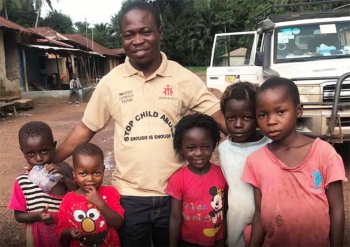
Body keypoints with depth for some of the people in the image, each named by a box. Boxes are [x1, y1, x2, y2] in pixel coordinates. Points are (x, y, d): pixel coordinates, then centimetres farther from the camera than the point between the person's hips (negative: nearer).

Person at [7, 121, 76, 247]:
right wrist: (37, 216, -22)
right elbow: (19, 215, -4)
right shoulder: (22, 181, -11)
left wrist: (64, 179, -24)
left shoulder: (63, 169, -10)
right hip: (39, 236, 0)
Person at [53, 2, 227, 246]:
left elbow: (221, 118, -5)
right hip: (129, 197, 1)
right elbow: (85, 129, 4)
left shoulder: (183, 78, -6)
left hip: (175, 194, 0)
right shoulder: (110, 82, -3)